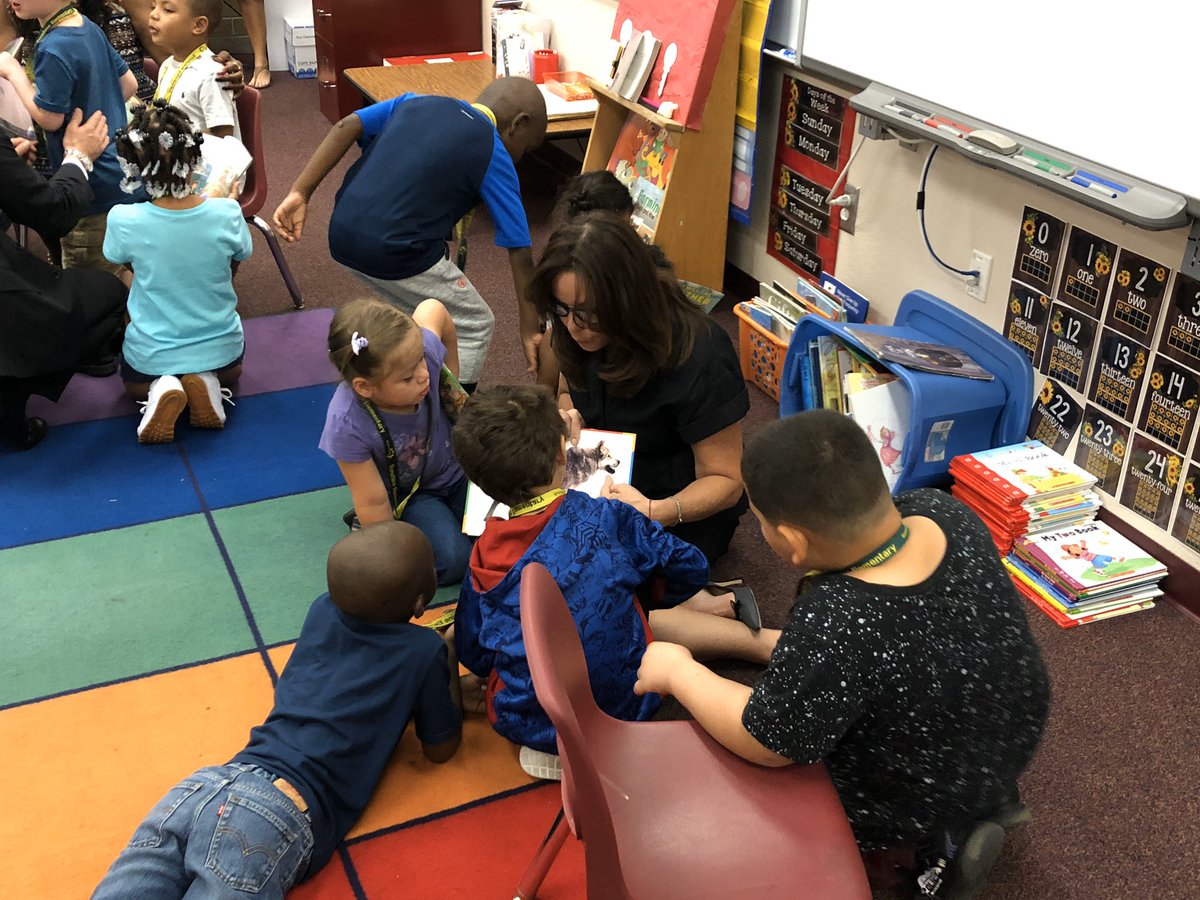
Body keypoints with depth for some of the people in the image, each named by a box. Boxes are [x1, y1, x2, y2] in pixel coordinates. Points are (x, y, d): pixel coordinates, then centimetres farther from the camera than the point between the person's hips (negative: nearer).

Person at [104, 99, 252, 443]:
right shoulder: (227, 212, -23)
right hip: (220, 349, 1)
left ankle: (159, 391, 1)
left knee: (133, 384, 36)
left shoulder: (124, 221, -24)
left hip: (151, 356, -1)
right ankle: (208, 382, 3)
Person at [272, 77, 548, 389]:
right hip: (396, 254, -7)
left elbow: (346, 126, 4)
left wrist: (299, 193, 1)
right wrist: (530, 329, 6)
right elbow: (519, 252, 0)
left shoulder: (417, 102, 16)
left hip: (342, 235, 7)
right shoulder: (493, 155, 1)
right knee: (474, 326, 14)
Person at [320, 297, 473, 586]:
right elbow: (374, 502, -25)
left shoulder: (423, 350, -34)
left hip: (454, 467, 4)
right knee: (454, 562, -19)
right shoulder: (347, 425, -39)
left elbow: (434, 308, -9)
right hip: (406, 495, -3)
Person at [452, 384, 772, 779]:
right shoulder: (606, 517, -9)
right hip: (624, 708, -1)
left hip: (523, 726, 1)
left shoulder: (484, 557, -6)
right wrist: (673, 597, 25)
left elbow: (472, 655, 2)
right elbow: (687, 569, 2)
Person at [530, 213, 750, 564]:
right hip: (605, 489, 6)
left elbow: (725, 480, -22)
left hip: (686, 510, -6)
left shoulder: (699, 359, -30)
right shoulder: (577, 332, -12)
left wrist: (656, 512, -42)